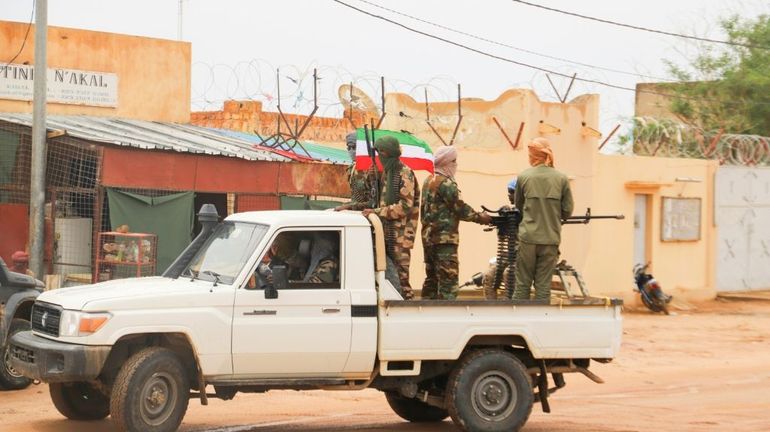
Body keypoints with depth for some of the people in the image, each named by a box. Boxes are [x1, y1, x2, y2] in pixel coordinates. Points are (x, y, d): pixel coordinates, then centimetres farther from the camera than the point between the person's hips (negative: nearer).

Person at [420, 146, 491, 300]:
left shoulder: (428, 181, 15)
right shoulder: (445, 183, -13)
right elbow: (460, 208, -13)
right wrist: (480, 217, -2)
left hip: (428, 236, 10)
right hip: (444, 237, -10)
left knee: (432, 278, 14)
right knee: (448, 280, -11)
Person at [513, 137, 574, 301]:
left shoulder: (524, 177, -1)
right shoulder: (561, 179, 0)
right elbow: (567, 211, 2)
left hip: (528, 238, -1)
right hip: (551, 239, 1)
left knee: (522, 284, 6)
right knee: (543, 285, 5)